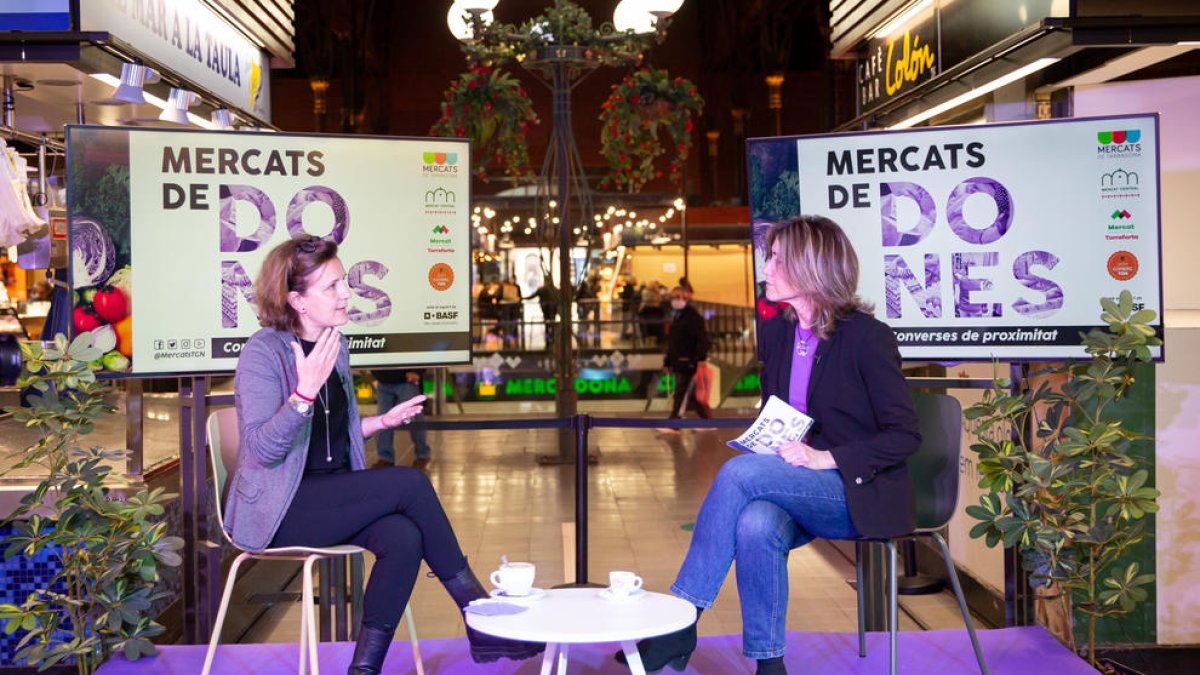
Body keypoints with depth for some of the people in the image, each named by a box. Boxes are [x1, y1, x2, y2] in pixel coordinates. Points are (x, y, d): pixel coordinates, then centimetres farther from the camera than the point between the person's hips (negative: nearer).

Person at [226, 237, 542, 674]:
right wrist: (305, 391, -34)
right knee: (409, 483, -22)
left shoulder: (335, 343, 10)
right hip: (279, 511, -7)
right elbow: (262, 449, -22)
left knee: (405, 538, -25)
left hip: (333, 496, 7)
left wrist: (381, 422, 7)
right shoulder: (263, 352, -13)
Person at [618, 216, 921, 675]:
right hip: (796, 493, 5)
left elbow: (905, 435, -11)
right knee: (755, 525, -32)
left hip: (858, 495, -5)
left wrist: (824, 459, -20)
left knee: (740, 472, -29)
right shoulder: (774, 333, 10)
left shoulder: (867, 336, -10)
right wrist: (768, 445, -4)